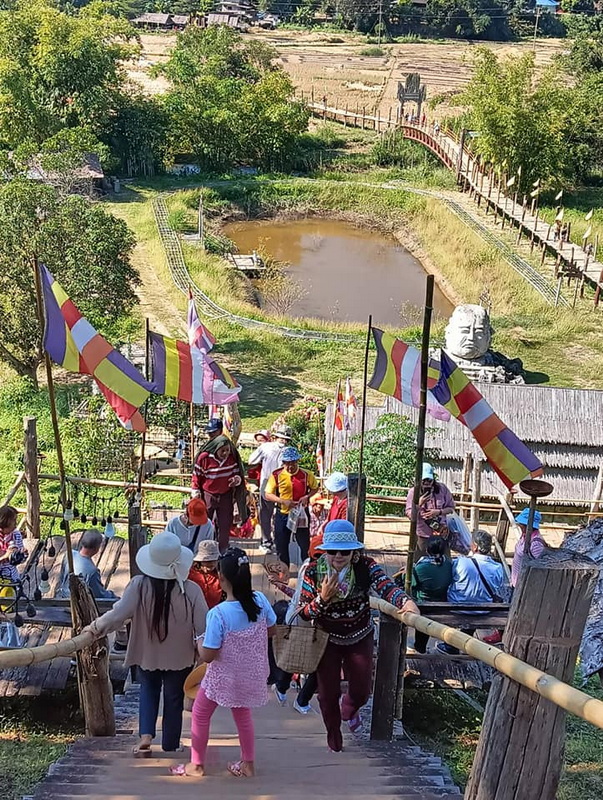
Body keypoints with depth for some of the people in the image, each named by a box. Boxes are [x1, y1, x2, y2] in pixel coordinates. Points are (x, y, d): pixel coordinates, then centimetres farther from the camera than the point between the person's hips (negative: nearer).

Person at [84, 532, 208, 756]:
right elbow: (202, 627, -18)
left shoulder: (139, 586, -22)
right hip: (179, 658, -1)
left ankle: (146, 734, 7)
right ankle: (170, 746, 28)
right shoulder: (191, 590, -22)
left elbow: (118, 615, -23)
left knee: (148, 692, 25)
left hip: (147, 655, 1)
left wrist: (95, 627, -6)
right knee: (174, 699, 18)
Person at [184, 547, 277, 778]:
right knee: (243, 715, 28)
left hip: (224, 676, -5)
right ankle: (248, 764, 38)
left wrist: (199, 643, -5)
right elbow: (271, 630, 2)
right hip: (250, 675, 5)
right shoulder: (260, 600, -16)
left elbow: (207, 656, -24)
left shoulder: (219, 613, -31)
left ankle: (197, 764, 32)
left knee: (200, 715, 20)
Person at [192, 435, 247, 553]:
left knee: (225, 525, 5)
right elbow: (196, 475, -6)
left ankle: (222, 552, 15)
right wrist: (196, 492, -7)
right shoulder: (204, 457, -16)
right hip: (208, 496, -2)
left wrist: (237, 479, -19)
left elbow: (237, 473, 4)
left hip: (226, 496, 2)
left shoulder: (232, 458, -7)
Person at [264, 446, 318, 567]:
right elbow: (268, 494, -4)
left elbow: (315, 488, 9)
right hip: (282, 515, 1)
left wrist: (307, 496, -12)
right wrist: (283, 501, -18)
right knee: (281, 545, 11)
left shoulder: (306, 475, -6)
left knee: (305, 544, 4)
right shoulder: (277, 475, -8)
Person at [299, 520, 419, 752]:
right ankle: (333, 735, 38)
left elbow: (386, 586, -40)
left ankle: (349, 709, 51)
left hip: (359, 637, 1)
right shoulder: (313, 571, -21)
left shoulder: (365, 566, -22)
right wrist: (323, 599, -36)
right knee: (328, 692, 7)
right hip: (327, 638, -1)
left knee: (361, 690, 11)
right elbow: (303, 613, -17)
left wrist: (405, 601, -60)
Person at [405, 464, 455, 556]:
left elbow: (451, 508, 2)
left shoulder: (442, 489, -4)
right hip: (422, 536, -1)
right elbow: (410, 515, -8)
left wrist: (439, 512, -15)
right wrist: (419, 504, -24)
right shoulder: (413, 492, -8)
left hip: (441, 534, 2)